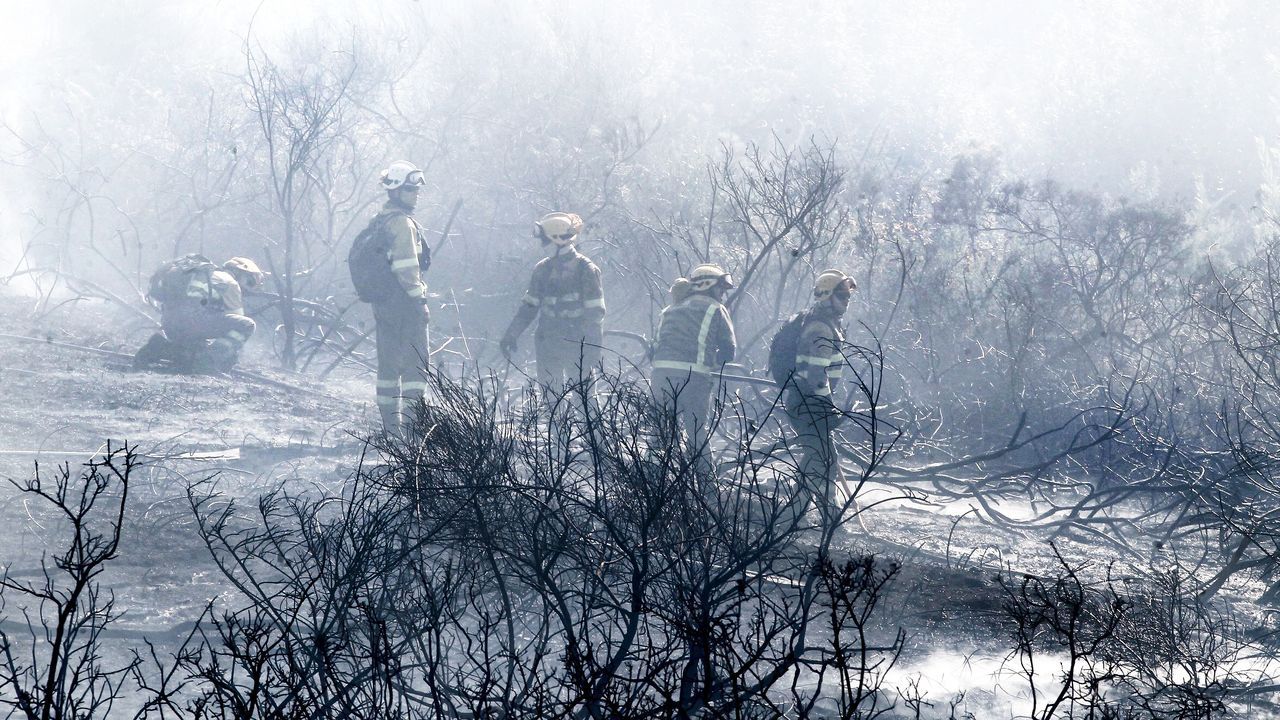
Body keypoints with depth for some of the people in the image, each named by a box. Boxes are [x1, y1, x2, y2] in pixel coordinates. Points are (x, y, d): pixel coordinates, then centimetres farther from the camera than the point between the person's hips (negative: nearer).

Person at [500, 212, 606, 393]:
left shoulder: (586, 270, -9)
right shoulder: (543, 269, 5)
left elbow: (595, 314, -9)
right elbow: (529, 306, 12)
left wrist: (594, 350, -13)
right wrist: (511, 335, 5)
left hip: (578, 347, -5)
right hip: (548, 347, 5)